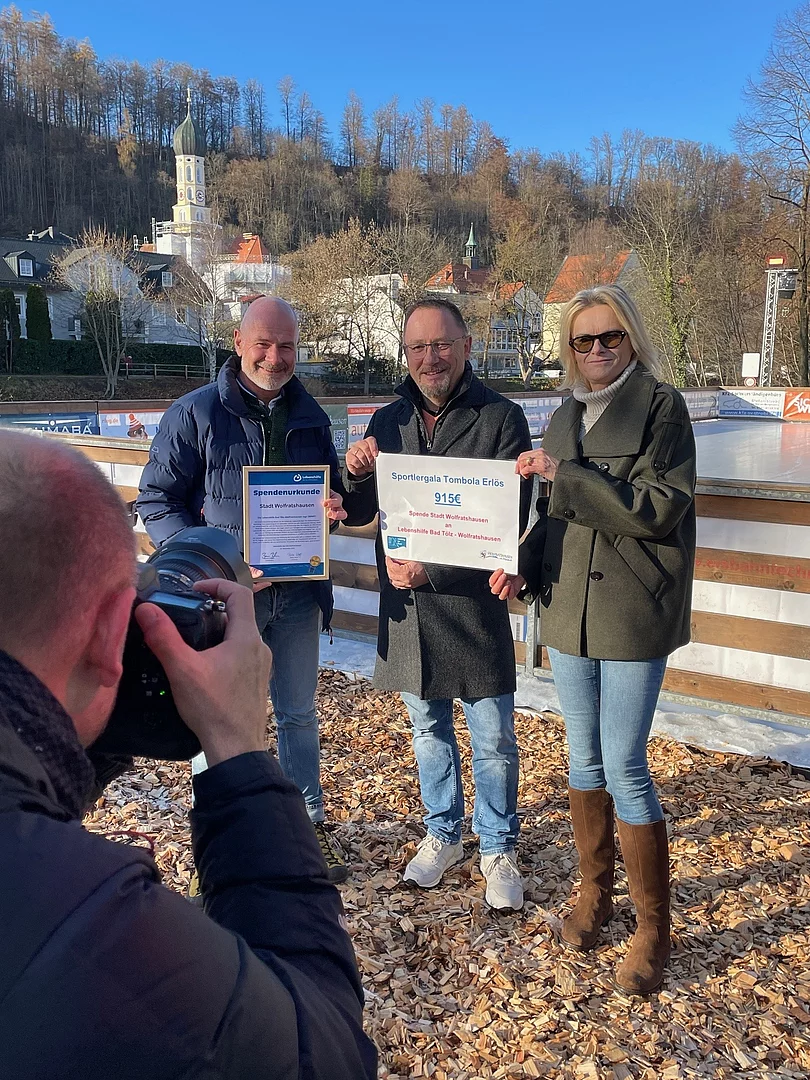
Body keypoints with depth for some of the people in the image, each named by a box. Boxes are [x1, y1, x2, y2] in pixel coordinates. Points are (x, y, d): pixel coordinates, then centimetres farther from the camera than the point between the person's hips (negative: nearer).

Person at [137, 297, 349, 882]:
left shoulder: (311, 415, 6)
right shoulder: (195, 412, -7)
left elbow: (332, 485, 17)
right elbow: (157, 500, -8)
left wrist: (334, 504, -9)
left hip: (296, 591, 4)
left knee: (299, 713, 17)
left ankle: (309, 822, 36)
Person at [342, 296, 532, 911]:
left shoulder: (501, 418, -9)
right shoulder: (388, 423, 6)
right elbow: (358, 514, 11)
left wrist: (434, 571, -22)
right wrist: (357, 476, -12)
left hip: (475, 605, -4)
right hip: (406, 606, 4)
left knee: (493, 740, 8)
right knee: (429, 731, 19)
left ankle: (498, 849, 30)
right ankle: (443, 835, 40)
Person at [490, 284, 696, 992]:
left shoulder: (662, 407, -6)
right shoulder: (565, 418, 12)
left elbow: (662, 507, -17)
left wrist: (568, 476, -20)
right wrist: (523, 565, -1)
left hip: (633, 616, -6)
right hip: (569, 611, 6)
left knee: (624, 768, -2)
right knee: (584, 760, 15)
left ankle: (654, 928, 17)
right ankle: (594, 893, 35)